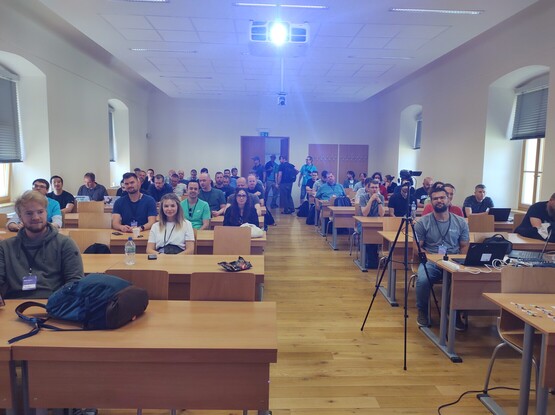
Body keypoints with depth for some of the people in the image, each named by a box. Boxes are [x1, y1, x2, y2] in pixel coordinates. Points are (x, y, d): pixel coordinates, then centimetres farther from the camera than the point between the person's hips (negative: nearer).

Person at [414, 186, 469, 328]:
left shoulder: (461, 222, 11)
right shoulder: (423, 222, 4)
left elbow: (464, 246, 12)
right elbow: (417, 247, 2)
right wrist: (431, 257, -14)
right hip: (430, 261, -1)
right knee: (422, 279, -33)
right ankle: (422, 311, -2)